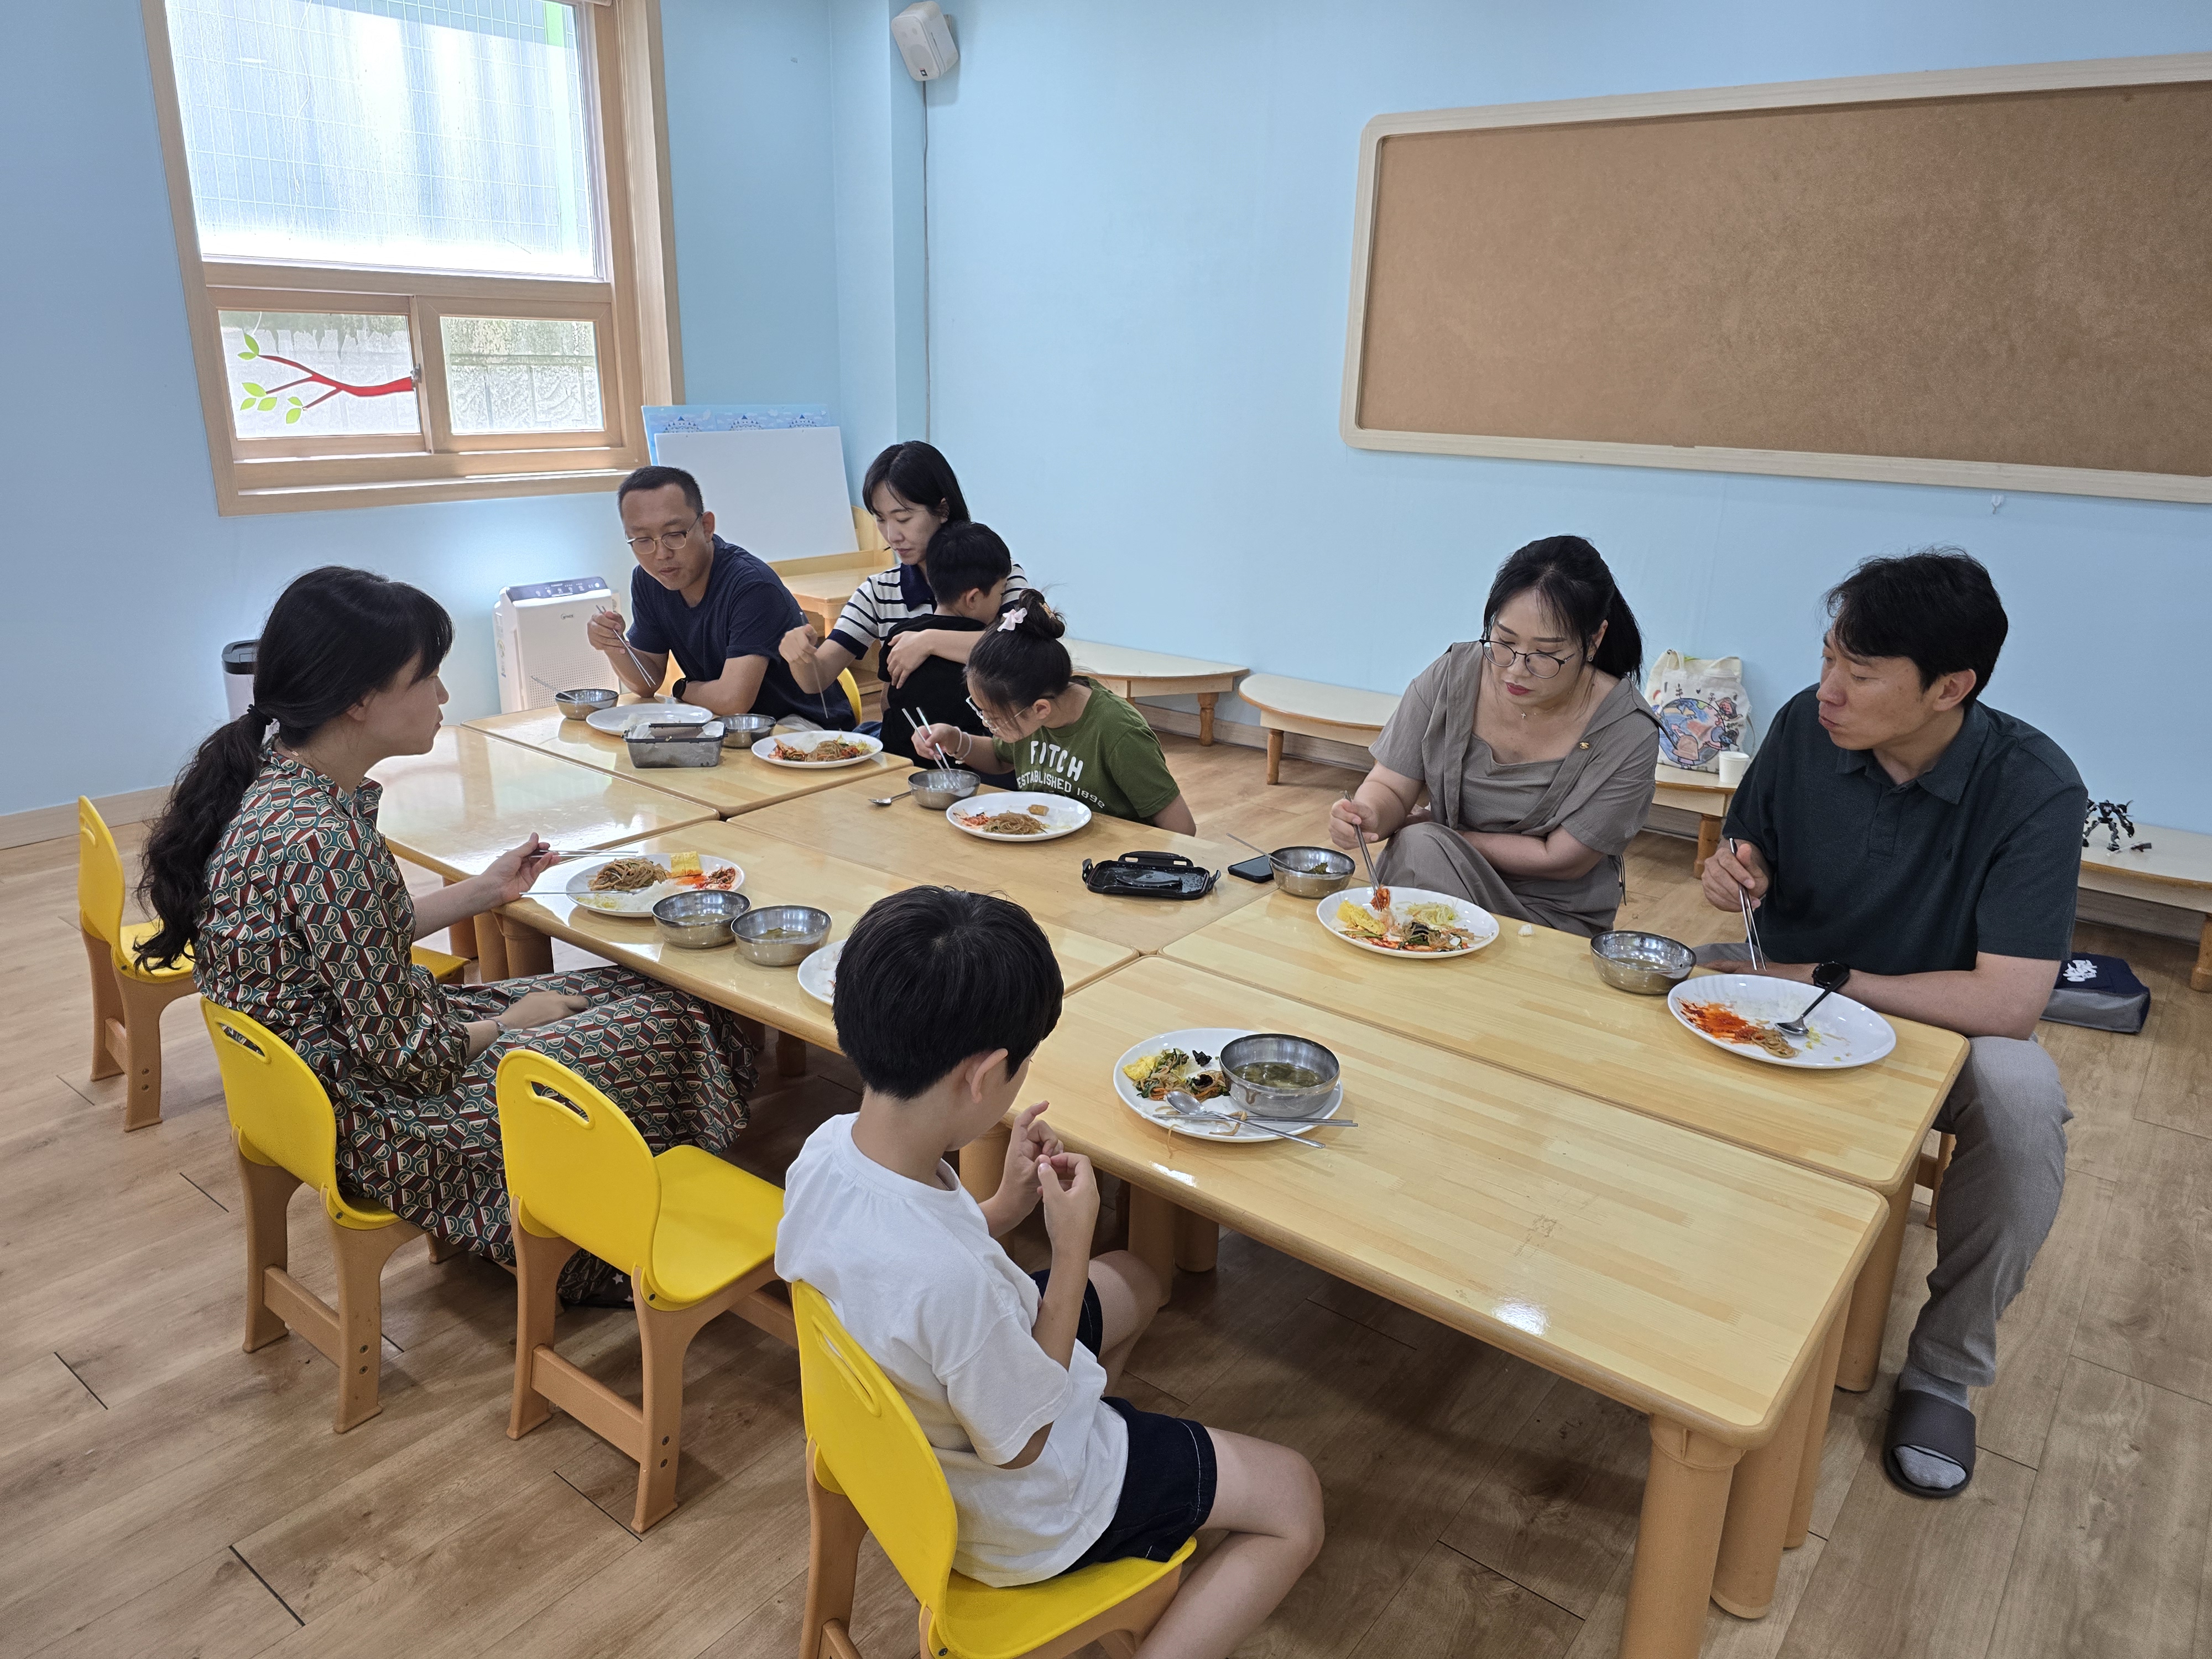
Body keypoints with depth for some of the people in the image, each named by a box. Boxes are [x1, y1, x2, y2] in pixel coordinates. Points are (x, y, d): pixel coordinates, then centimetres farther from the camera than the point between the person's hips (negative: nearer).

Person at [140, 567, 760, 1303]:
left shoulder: (272, 777, -2)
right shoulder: (323, 843, -32)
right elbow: (405, 1056, -25)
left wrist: (485, 890, 9)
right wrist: (511, 1024, -7)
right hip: (372, 1124, -9)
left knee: (628, 993, 14)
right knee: (668, 1026, 1)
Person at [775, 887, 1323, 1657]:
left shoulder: (825, 1150, -20)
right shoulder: (953, 1280, -43)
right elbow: (1021, 1443, -24)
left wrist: (1004, 1207, -10)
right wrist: (1071, 1247, -22)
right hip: (1012, 1511, -7)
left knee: (1133, 1281, 28)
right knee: (1294, 1502, 7)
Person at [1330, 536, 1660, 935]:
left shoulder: (1628, 734, -17)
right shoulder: (1451, 677, -10)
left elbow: (1560, 860, -14)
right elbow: (1390, 788, -6)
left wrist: (1437, 832, -12)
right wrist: (1371, 816, -31)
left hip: (1555, 918, -2)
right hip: (1436, 884, 3)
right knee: (1420, 846, -29)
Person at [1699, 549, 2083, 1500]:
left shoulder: (2032, 788, -22)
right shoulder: (1804, 726, -12)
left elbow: (2008, 1004, -28)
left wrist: (1823, 979, -22)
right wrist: (1738, 871, -18)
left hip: (1937, 1023, -3)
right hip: (1789, 982, 3)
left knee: (2022, 1097, -34)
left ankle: (1946, 1367, -10)